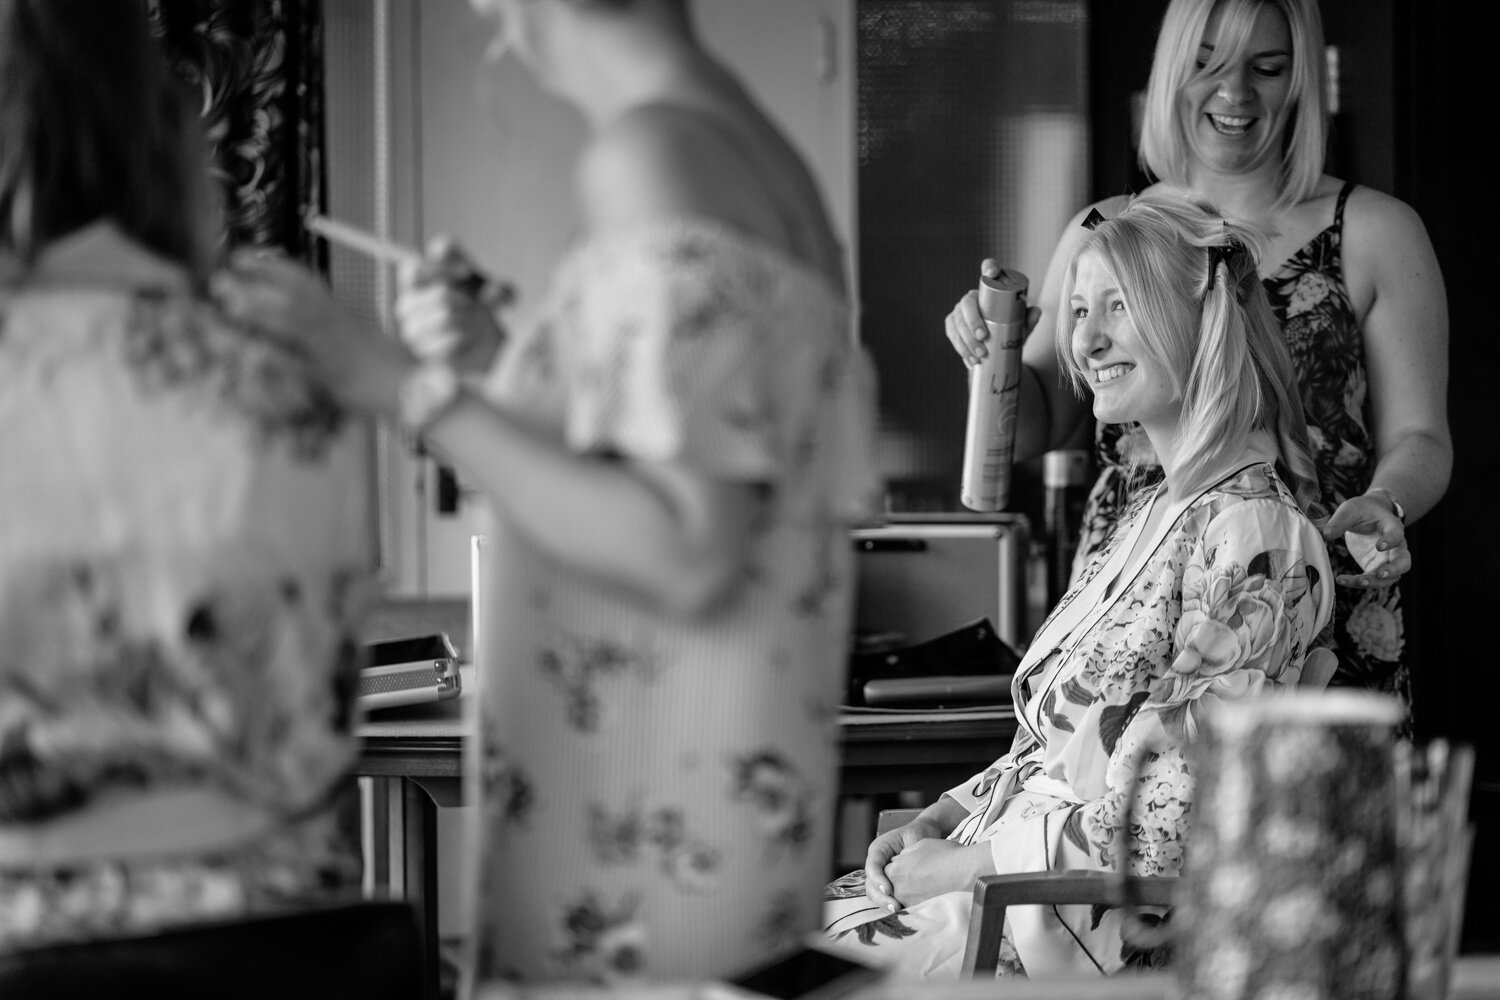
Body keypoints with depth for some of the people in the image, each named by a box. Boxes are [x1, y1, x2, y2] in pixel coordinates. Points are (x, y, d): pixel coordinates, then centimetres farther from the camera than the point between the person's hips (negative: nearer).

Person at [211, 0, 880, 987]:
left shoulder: (651, 150, -17)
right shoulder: (768, 163, 10)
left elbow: (691, 561, -23)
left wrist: (408, 387, -21)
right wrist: (507, 357, 14)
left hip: (642, 856, -9)